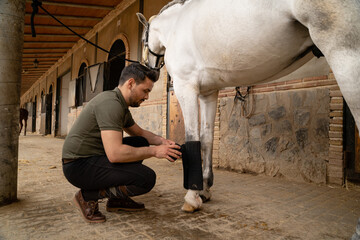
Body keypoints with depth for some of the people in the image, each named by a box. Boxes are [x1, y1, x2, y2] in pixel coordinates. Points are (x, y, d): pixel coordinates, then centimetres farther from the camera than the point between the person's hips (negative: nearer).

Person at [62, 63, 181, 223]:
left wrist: (162, 141, 6)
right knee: (147, 178, -20)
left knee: (140, 143, 13)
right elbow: (115, 154, -29)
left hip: (92, 157, 10)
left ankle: (117, 198, 14)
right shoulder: (111, 103, -21)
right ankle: (88, 196, -3)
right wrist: (154, 151, -18)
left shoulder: (121, 105, 11)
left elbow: (139, 133, 24)